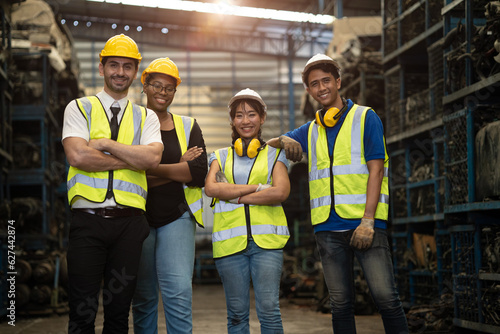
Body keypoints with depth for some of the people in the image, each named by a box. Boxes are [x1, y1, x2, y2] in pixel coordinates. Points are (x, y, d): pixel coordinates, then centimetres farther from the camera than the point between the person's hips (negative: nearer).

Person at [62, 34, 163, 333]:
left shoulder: (146, 117, 14)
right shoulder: (79, 108, 8)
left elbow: (153, 158, -5)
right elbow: (78, 155, -10)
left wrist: (105, 143, -8)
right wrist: (133, 160, -5)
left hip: (130, 221, 2)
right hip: (88, 218, -2)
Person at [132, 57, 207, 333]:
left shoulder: (188, 127, 10)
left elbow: (199, 174, -5)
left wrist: (150, 169, -11)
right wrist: (178, 167, -11)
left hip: (177, 217, 0)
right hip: (139, 218, 0)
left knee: (178, 292, -12)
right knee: (143, 297, 6)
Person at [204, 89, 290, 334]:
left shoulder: (275, 155, 13)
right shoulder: (221, 157, 16)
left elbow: (281, 192, -5)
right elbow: (211, 188, -4)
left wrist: (234, 195, -5)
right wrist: (257, 187, -8)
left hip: (266, 239, -1)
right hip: (230, 239, 1)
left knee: (269, 309, -8)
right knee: (237, 313, 3)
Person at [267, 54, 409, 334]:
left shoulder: (365, 117, 5)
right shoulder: (311, 131, 18)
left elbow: (375, 169, -3)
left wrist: (368, 220, -13)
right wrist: (284, 140, 1)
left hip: (365, 223, -4)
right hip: (328, 228, 4)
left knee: (386, 297, -11)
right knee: (341, 304, 4)